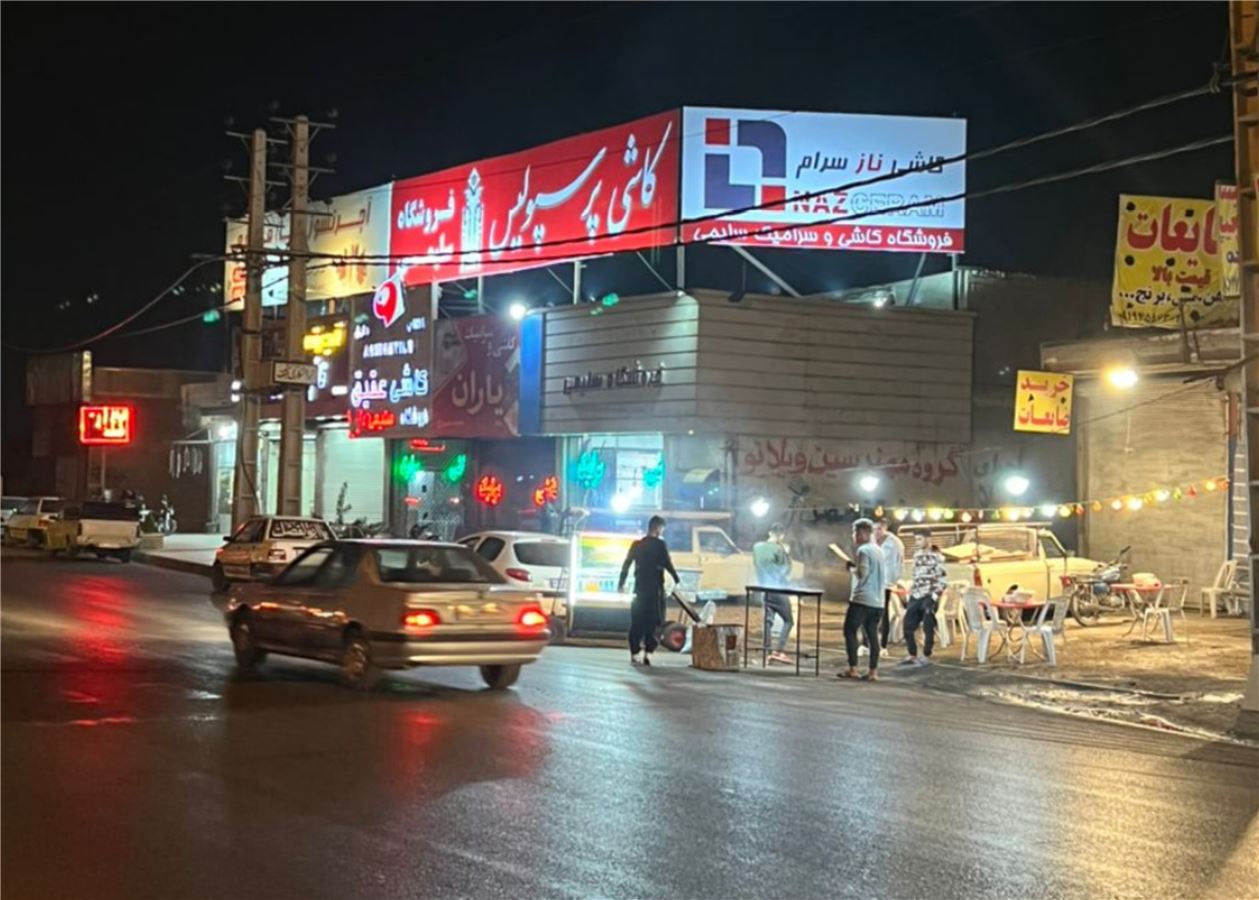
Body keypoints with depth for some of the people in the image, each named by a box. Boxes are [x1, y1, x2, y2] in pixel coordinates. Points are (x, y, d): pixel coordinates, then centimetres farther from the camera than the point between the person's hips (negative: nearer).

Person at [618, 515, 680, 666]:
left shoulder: (637, 544, 7)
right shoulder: (659, 544, -7)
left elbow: (626, 565, 8)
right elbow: (668, 564, -8)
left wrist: (621, 584, 15)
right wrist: (677, 580, 6)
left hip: (639, 588, 4)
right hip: (655, 589, -4)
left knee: (637, 621, 9)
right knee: (652, 622, -1)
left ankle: (634, 652, 9)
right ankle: (648, 653, -8)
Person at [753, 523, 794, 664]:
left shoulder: (757, 546, 5)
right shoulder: (778, 550, -13)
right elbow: (786, 570, -5)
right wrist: (787, 553, 4)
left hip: (763, 589, 6)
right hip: (778, 590, -6)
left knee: (768, 620, 10)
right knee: (788, 620, 3)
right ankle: (778, 651, -8)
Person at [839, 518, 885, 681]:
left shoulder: (863, 550, -11)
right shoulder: (877, 550, 16)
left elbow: (862, 573, -20)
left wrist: (851, 568, -2)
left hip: (862, 600, -8)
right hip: (877, 601, 8)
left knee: (849, 631, 0)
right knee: (872, 635, 8)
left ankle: (852, 669, -4)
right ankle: (873, 671, 4)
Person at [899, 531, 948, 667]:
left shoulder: (936, 557, -9)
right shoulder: (917, 555, 13)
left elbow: (943, 579, -12)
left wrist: (935, 595, -17)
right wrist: (912, 588, 14)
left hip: (929, 596, -7)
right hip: (916, 596, 7)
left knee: (928, 628, -1)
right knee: (908, 625, 6)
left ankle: (926, 656, 10)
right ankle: (912, 655, 16)